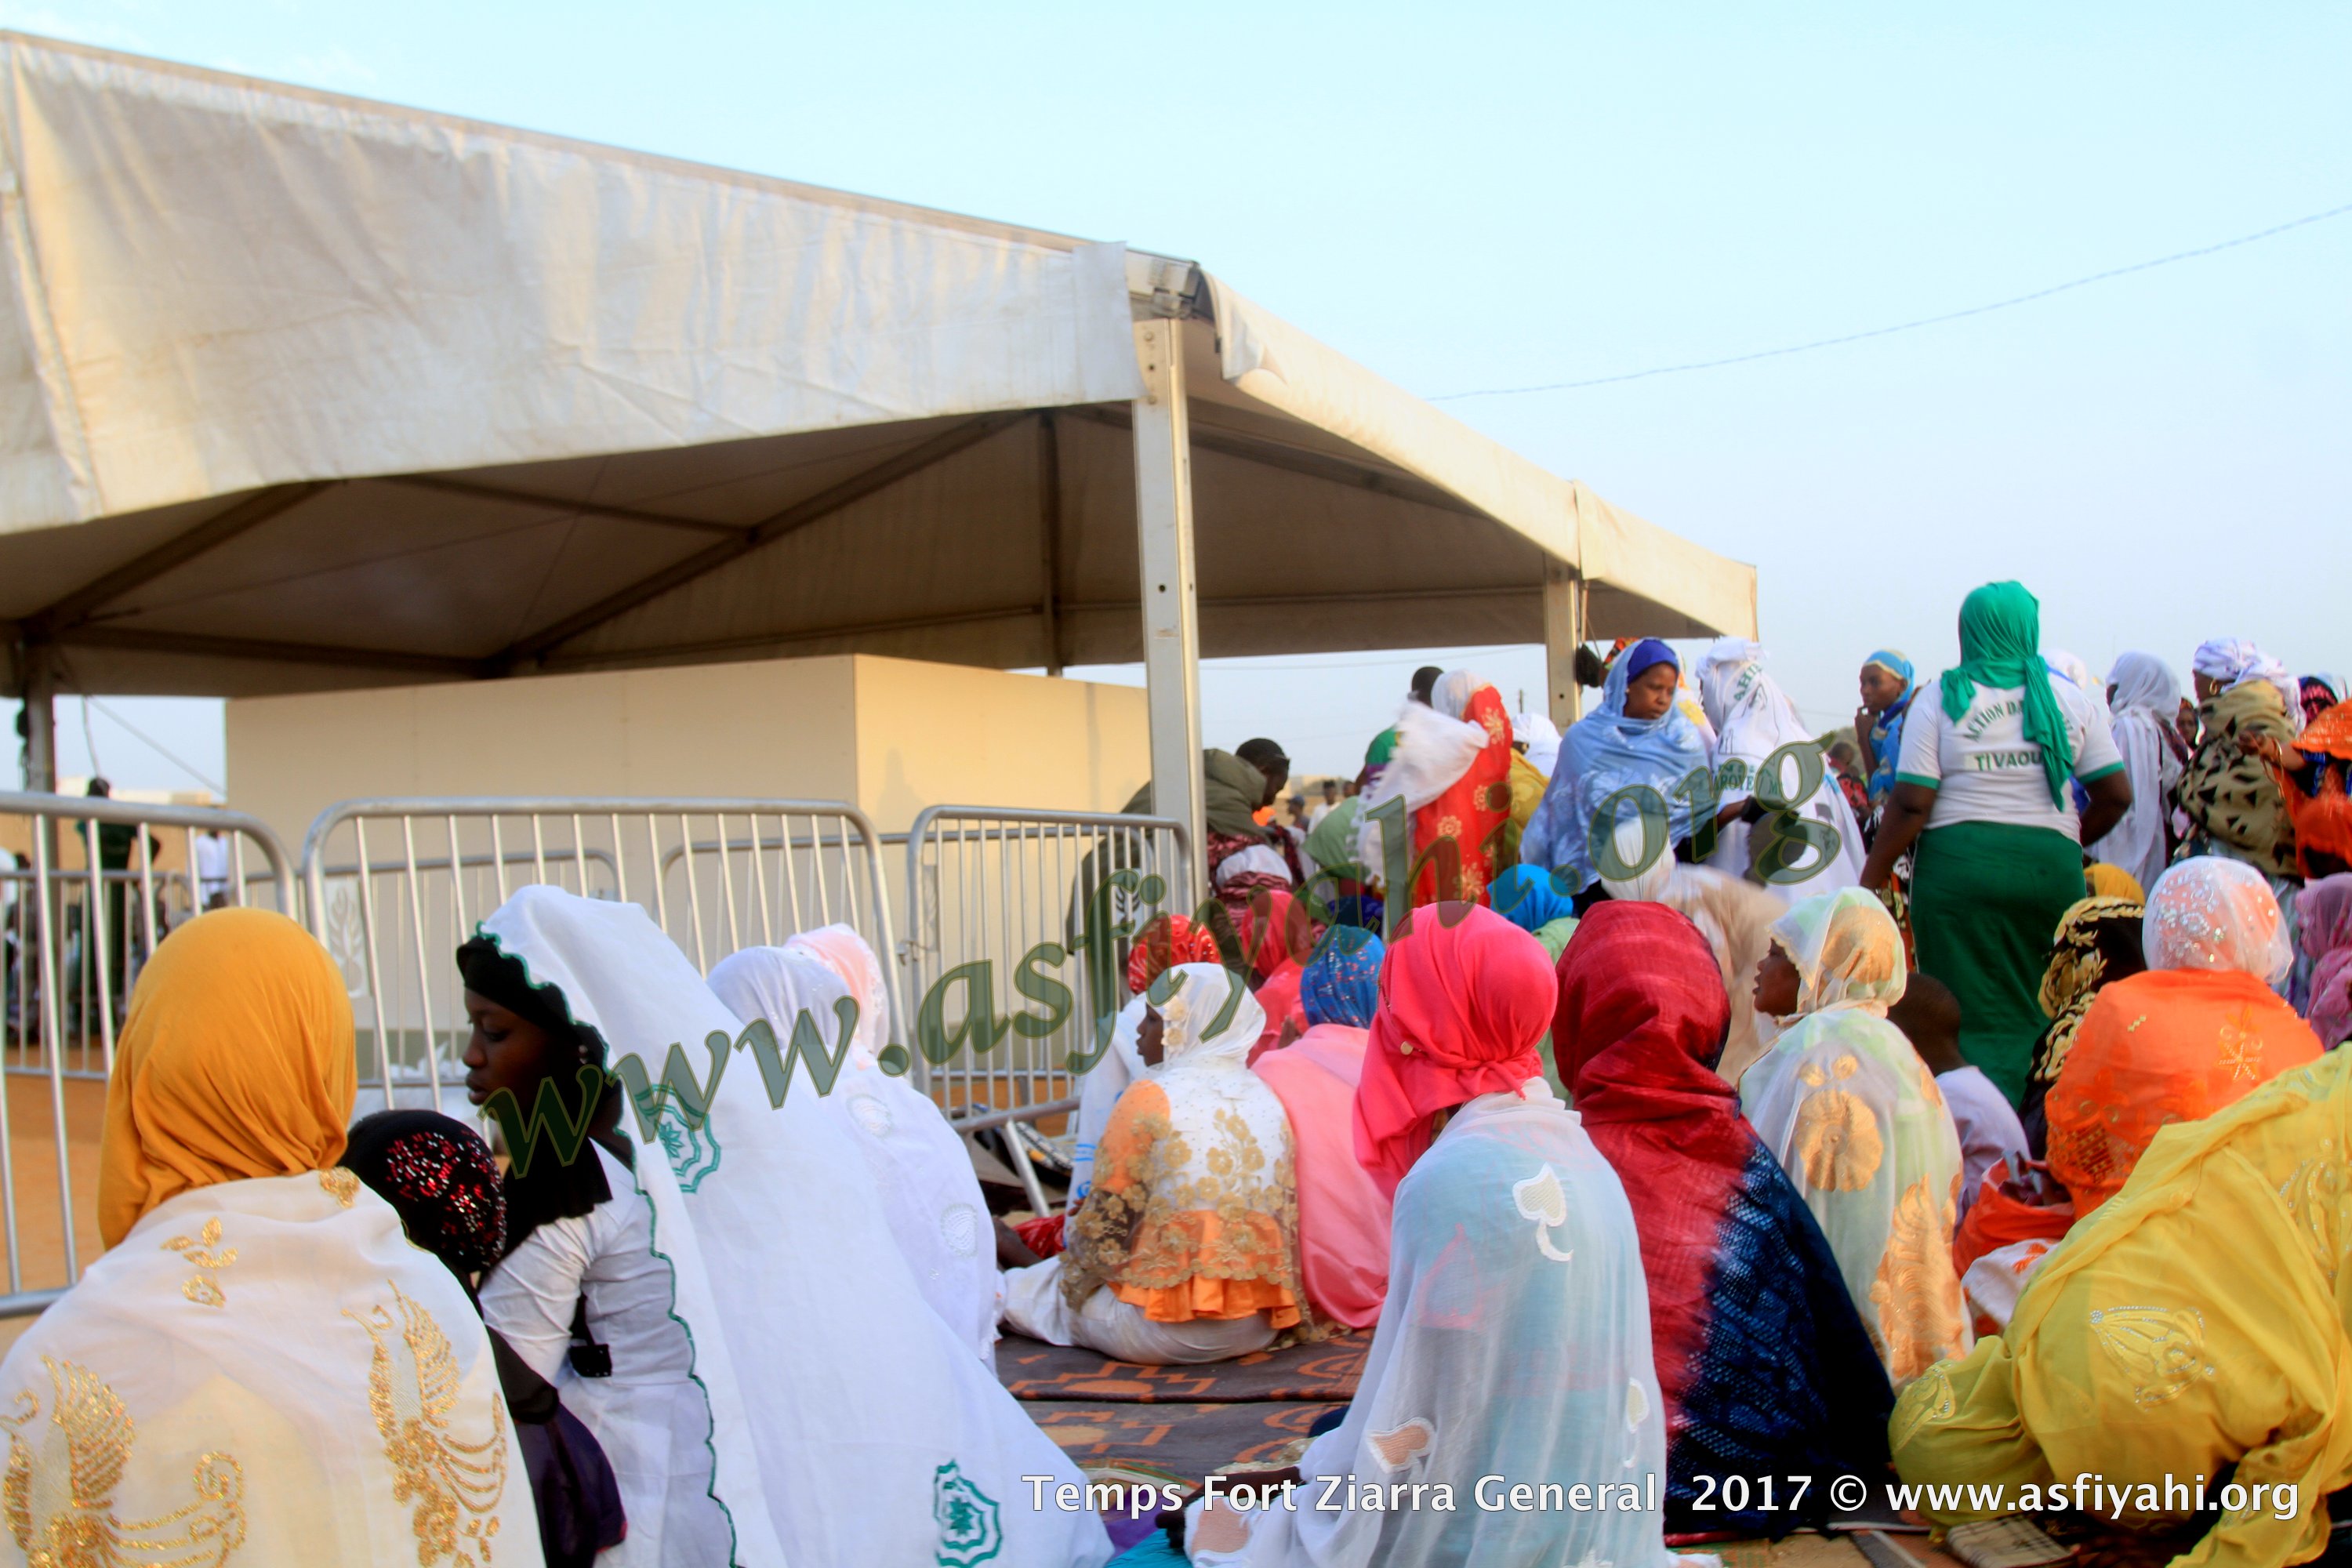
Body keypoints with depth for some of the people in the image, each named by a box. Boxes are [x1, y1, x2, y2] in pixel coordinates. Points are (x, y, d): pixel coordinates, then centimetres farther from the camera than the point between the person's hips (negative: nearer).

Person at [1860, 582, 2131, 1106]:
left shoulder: (1940, 698, -1)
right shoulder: (2072, 699, 6)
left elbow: (1911, 804, -7)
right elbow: (2117, 794, 5)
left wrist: (1870, 882, 0)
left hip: (1960, 865, -2)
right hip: (2052, 867, 2)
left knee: (1973, 1017, 2)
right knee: (2046, 1011, 10)